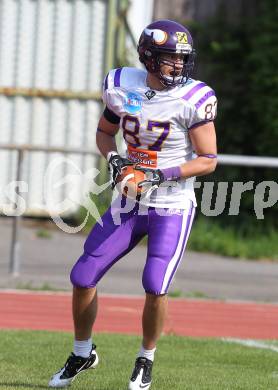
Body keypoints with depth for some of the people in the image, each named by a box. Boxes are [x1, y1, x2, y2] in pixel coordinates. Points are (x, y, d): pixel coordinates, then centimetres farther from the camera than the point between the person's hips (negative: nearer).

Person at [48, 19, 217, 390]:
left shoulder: (193, 99, -15)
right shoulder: (121, 86, -4)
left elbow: (208, 160, -12)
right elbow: (105, 132, 14)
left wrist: (162, 175, -23)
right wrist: (113, 158, -7)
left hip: (172, 209, -4)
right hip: (130, 205, 4)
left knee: (155, 287, -18)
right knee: (83, 277, 1)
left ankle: (146, 359, 9)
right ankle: (82, 352, 26)